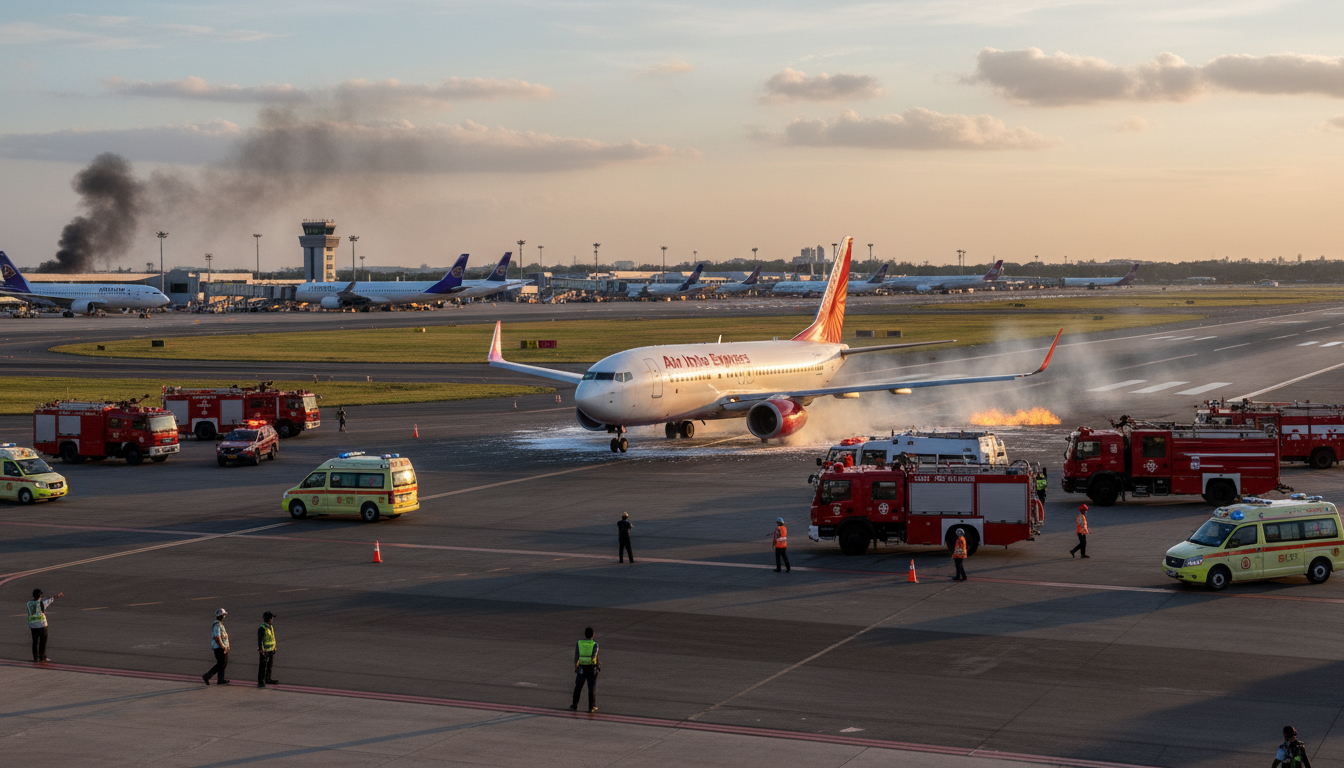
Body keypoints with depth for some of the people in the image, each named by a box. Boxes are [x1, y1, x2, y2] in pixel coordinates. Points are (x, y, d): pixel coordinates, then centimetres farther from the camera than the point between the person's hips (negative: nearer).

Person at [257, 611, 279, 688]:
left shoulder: (271, 627, 10)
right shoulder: (262, 628, -18)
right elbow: (260, 640, -21)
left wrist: (274, 647, 22)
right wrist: (261, 650, -25)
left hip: (271, 650, 9)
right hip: (265, 650, -9)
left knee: (270, 665, 18)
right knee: (263, 666, -6)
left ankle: (268, 678, 31)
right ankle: (261, 681, -3)